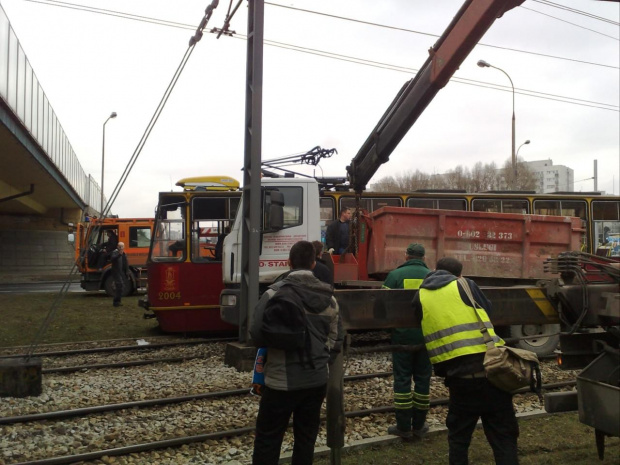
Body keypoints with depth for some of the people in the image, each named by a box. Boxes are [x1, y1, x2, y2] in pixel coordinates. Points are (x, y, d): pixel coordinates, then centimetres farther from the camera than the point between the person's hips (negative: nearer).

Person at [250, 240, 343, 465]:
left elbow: (257, 334, -13)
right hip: (317, 381, 5)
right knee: (306, 440, 15)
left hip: (282, 382, -4)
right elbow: (335, 341, 7)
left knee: (267, 442, 6)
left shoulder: (275, 293, -12)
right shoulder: (329, 298, 4)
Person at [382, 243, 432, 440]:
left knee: (402, 379, 6)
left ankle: (404, 427, 9)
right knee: (423, 379, 12)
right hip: (427, 335, 2)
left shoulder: (395, 275, -5)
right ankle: (419, 426, 19)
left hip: (403, 334, -2)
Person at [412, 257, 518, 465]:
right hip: (489, 366, -1)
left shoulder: (420, 297, 10)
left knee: (458, 434, 18)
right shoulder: (465, 285, 6)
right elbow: (488, 310, 21)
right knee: (503, 433, 9)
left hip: (458, 373, 1)